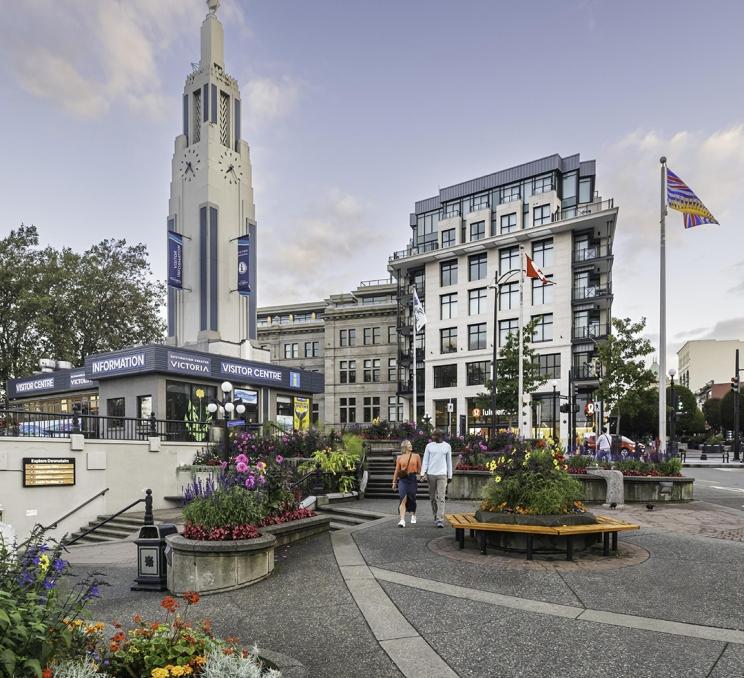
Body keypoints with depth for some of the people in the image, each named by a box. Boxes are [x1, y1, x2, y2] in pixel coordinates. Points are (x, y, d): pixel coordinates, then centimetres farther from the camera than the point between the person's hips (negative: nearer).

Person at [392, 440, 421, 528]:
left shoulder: (416, 456, 7)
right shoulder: (399, 457, 7)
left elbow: (419, 469, 8)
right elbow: (397, 470, 11)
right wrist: (394, 482, 10)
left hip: (413, 479, 1)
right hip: (403, 479, -1)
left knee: (412, 499, 10)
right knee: (403, 499, -11)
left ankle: (413, 516, 35)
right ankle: (402, 520, -14)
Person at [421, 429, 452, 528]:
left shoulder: (447, 446, 4)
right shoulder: (429, 446, 5)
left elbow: (449, 461, 10)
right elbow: (425, 460, 4)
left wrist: (450, 475, 8)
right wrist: (423, 473, -7)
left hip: (442, 475, -2)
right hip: (431, 474, 2)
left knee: (441, 498, -10)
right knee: (433, 497, 8)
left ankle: (440, 520, -13)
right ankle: (436, 516, 24)